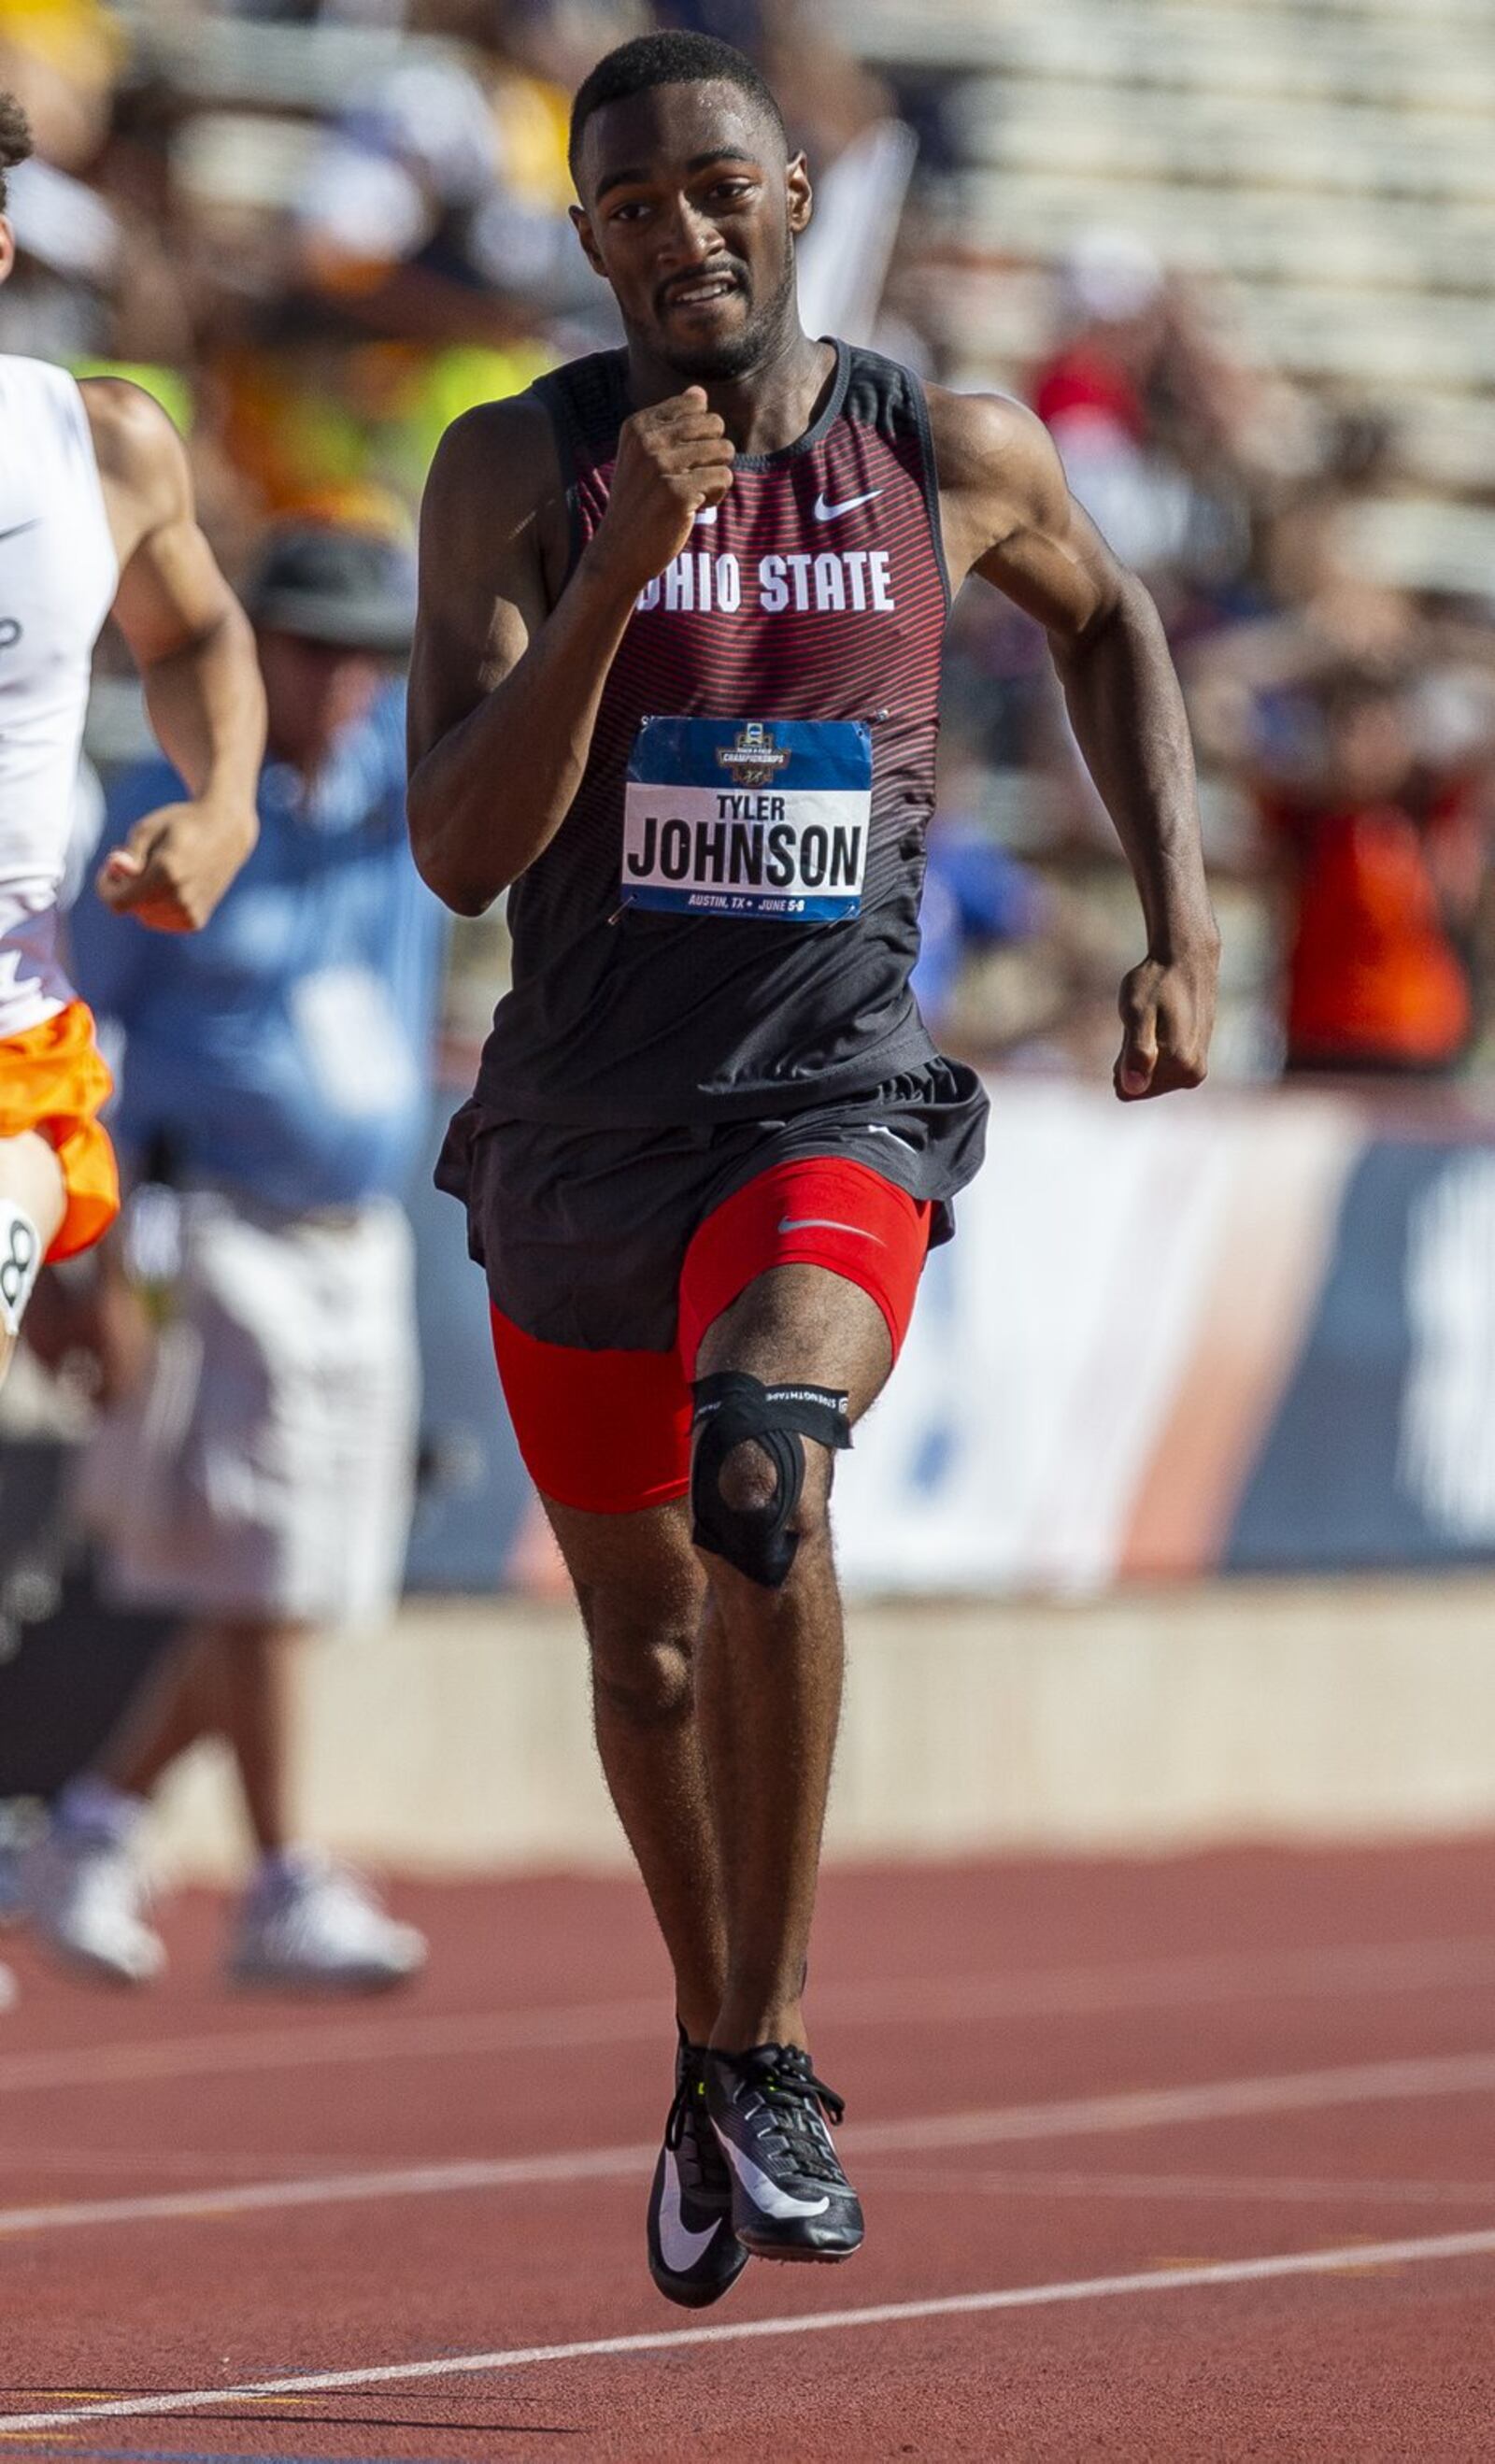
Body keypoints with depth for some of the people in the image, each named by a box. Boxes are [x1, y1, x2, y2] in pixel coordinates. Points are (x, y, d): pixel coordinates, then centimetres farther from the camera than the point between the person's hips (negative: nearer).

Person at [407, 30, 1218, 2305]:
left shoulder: (955, 464, -2)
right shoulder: (522, 471, -7)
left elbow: (1107, 622, 21)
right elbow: (457, 852, -15)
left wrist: (1183, 928, 13)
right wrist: (624, 569, -26)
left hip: (829, 1110, -2)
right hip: (576, 1127, 2)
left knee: (765, 1479, -31)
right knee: (645, 1637, 16)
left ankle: (769, 2056, -21)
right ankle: (709, 2042, 43)